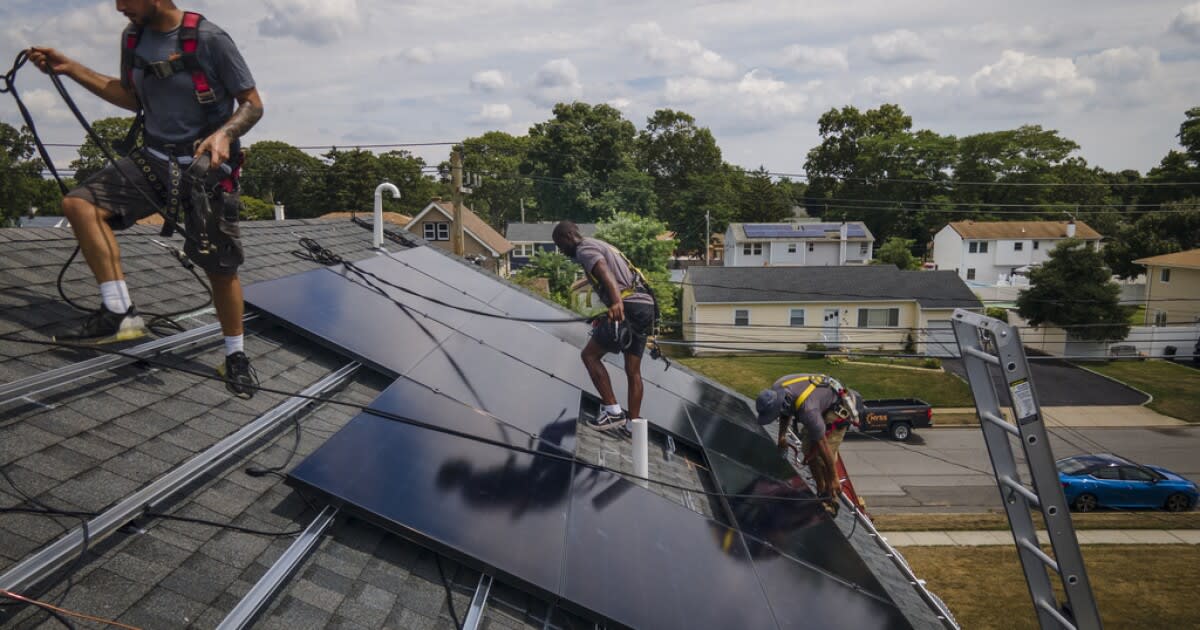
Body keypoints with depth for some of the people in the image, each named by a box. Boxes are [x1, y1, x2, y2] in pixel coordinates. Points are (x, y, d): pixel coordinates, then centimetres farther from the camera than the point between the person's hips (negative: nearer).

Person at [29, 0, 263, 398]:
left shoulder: (208, 39, -13)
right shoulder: (133, 37, 6)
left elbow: (252, 104, -9)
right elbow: (132, 98, 20)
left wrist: (223, 133, -28)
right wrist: (71, 69, 13)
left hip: (206, 163, -6)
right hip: (154, 158, 6)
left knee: (221, 268, -1)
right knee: (79, 204, -16)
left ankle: (235, 356, 18)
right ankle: (121, 313, -15)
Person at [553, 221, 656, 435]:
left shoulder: (585, 249, -2)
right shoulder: (600, 246, 28)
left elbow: (605, 273, -22)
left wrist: (616, 302, -39)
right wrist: (604, 316, 47)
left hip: (628, 306, -9)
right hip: (645, 305, 9)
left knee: (590, 355, 0)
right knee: (633, 370, 13)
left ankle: (613, 413, -3)